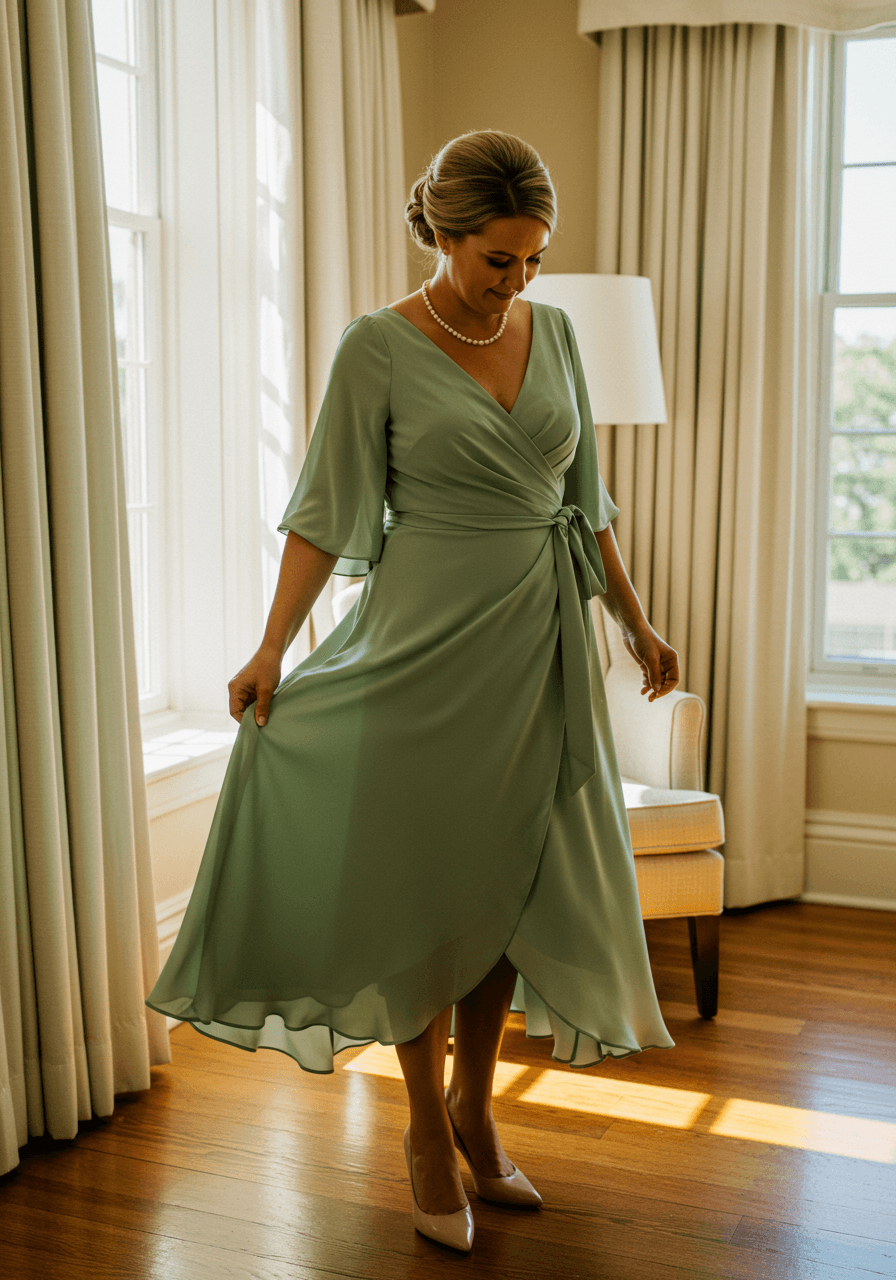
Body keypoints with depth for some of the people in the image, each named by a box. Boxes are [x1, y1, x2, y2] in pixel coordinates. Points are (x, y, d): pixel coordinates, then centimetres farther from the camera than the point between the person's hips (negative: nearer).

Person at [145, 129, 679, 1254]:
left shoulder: (553, 331, 7)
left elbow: (584, 499, 13)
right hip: (427, 643, -5)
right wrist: (271, 647, -16)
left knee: (512, 877, 10)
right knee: (426, 885, 4)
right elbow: (328, 511, -8)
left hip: (540, 642, 5)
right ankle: (427, 1133, 21)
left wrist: (634, 621, 14)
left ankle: (475, 1106, 29)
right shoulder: (378, 348, -8)